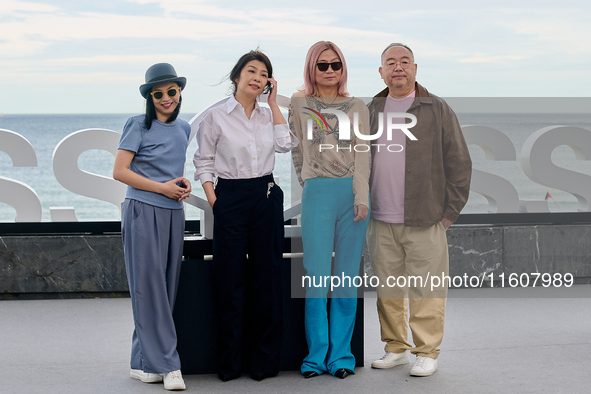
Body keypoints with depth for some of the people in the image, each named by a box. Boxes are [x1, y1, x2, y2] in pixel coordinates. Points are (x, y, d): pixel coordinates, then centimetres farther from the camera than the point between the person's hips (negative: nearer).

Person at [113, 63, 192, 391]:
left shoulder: (183, 129, 14)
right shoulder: (139, 126, -4)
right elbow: (119, 172, -8)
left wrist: (184, 184, 5)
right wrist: (162, 187, -12)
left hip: (173, 213, 6)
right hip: (143, 212, -6)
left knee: (167, 286, 5)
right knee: (149, 283, -7)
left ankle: (143, 363, 12)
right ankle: (165, 364, -6)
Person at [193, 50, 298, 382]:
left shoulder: (268, 115, 11)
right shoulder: (216, 116, -1)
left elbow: (286, 144, -4)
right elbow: (204, 162, 1)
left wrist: (274, 104, 1)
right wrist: (214, 201, -8)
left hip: (267, 197, 3)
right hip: (231, 197, -3)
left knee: (266, 277, 4)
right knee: (231, 278, 0)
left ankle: (264, 359, 12)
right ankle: (231, 361, 10)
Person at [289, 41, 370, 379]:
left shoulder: (357, 107, 13)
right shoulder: (299, 105, 10)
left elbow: (362, 153, 4)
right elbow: (296, 150, 15)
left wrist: (362, 196, -6)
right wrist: (308, 182, 10)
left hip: (353, 193, 1)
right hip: (317, 193, -1)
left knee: (348, 278, 2)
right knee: (317, 276, -5)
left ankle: (341, 355, 8)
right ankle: (317, 355, 4)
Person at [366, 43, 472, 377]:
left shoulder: (437, 110, 2)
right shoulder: (370, 112, 13)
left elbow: (459, 163, 2)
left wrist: (449, 213, -2)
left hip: (425, 222, -3)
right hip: (380, 223, 4)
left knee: (426, 290, -2)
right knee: (387, 288, 8)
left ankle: (428, 353, 8)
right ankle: (396, 348, 20)